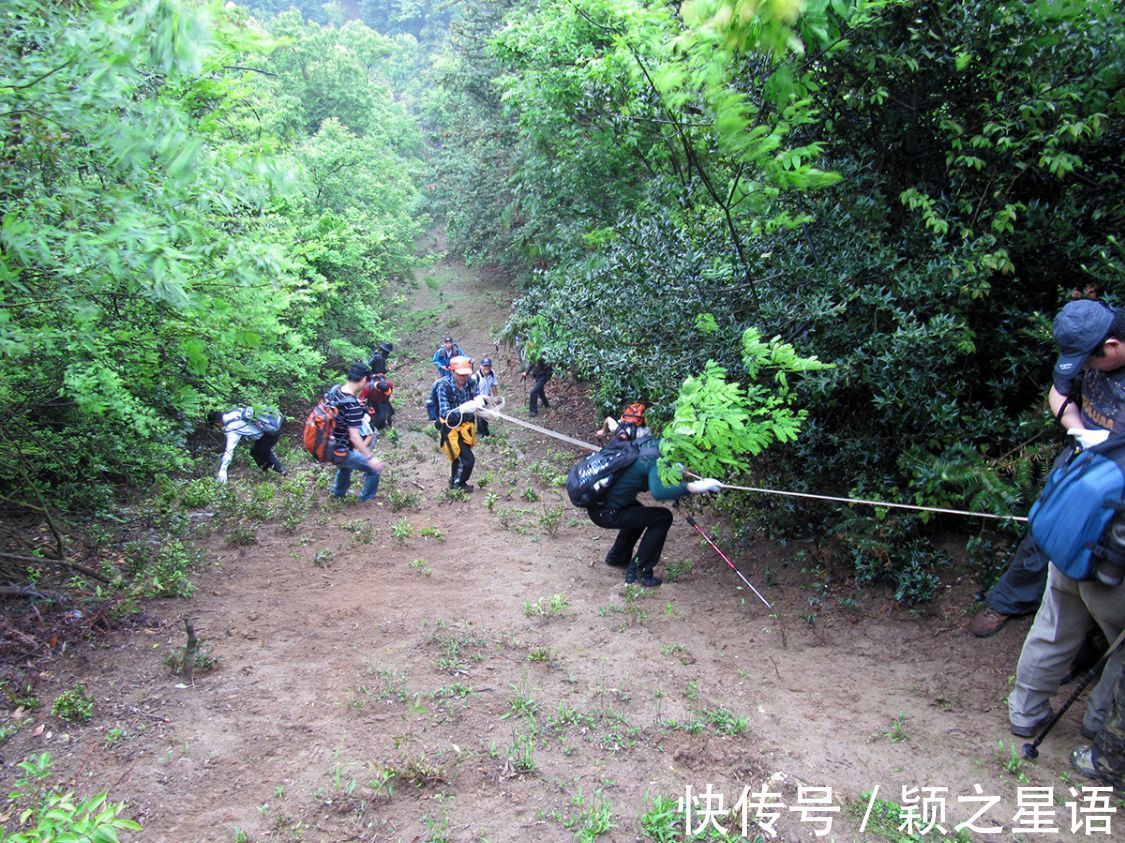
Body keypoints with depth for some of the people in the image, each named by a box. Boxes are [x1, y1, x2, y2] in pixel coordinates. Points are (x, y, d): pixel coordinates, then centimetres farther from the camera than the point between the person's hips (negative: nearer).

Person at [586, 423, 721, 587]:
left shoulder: (649, 443, 4)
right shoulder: (655, 461, -19)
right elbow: (658, 492, -38)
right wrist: (692, 487, -38)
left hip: (596, 504, 9)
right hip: (605, 513, -9)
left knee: (639, 513, 31)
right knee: (663, 517, -3)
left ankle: (617, 557, 38)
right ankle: (640, 571, 1)